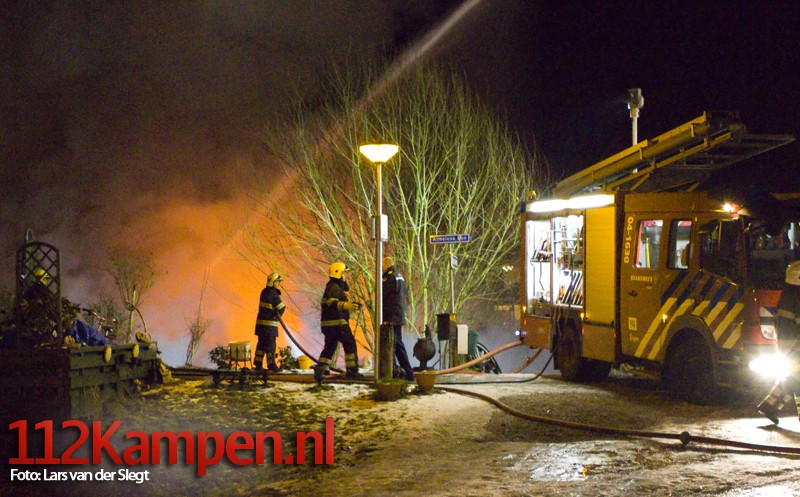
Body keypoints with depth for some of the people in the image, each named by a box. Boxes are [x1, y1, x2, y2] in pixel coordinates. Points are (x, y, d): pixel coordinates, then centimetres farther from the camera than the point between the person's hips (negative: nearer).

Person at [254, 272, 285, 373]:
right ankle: (271, 365, 4)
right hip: (270, 323, -8)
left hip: (260, 322, 8)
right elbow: (282, 308, -13)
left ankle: (258, 364, 12)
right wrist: (278, 315, 8)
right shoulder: (273, 294, -16)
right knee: (270, 345, -1)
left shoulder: (264, 292, 10)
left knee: (261, 344, 11)